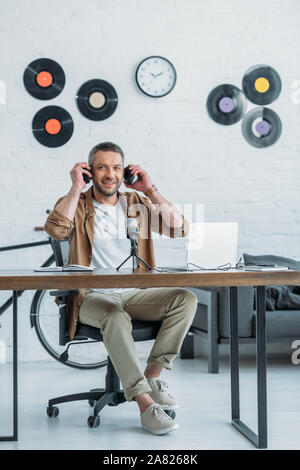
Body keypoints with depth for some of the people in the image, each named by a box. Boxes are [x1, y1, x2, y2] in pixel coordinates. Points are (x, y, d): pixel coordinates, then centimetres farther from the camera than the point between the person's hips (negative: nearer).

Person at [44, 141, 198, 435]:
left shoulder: (135, 202, 13)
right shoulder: (76, 204, 4)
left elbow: (179, 229, 0)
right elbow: (55, 229, -20)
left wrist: (150, 190, -4)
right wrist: (76, 188, -13)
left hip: (134, 294, 4)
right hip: (92, 298, -4)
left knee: (186, 299, -20)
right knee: (116, 318, -37)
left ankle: (152, 376, -14)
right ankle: (145, 403, -35)